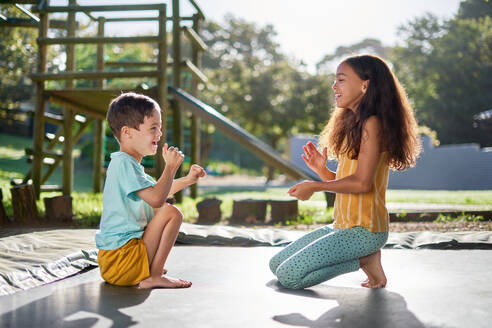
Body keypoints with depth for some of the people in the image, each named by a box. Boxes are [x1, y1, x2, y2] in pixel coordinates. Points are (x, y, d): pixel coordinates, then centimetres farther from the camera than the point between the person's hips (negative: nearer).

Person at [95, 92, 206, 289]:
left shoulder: (125, 163, 16)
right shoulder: (124, 163, -18)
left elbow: (156, 191, 29)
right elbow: (156, 198, -29)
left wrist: (187, 180, 17)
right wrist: (171, 166, -17)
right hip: (121, 263, -11)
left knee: (160, 211, 28)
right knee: (171, 213, -17)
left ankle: (150, 268, 17)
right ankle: (153, 276, -15)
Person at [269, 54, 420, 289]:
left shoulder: (372, 124, -13)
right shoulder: (354, 125, 17)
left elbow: (361, 183, -21)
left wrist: (315, 186, -10)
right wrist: (321, 170, -1)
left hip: (364, 230, -10)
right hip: (344, 226, 10)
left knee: (289, 276, -19)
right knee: (276, 265, 10)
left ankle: (365, 261, -3)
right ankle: (364, 256, 7)